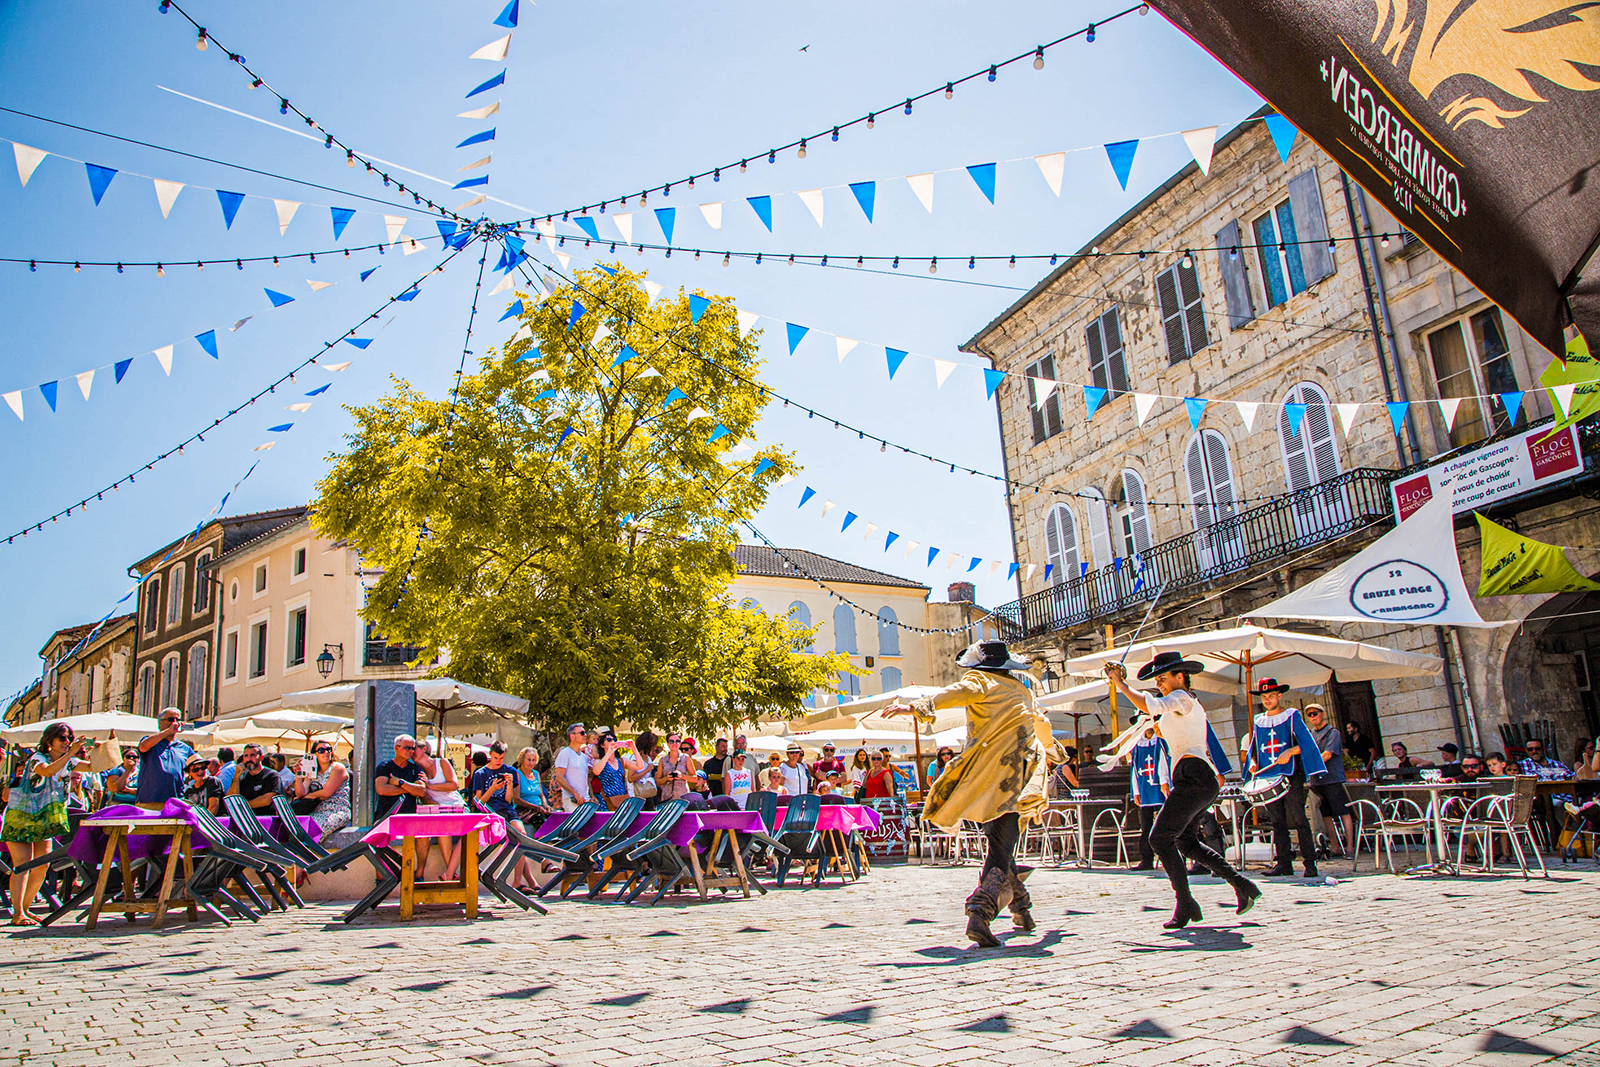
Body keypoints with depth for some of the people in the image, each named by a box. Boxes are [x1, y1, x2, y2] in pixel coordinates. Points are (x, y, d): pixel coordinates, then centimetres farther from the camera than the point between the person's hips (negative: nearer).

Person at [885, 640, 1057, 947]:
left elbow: (957, 692, -17)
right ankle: (980, 912, -25)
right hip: (1017, 777, 2)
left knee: (999, 843, 18)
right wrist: (1048, 743, 64)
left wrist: (917, 706, -29)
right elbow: (1041, 722, 42)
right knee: (1002, 849, -6)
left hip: (987, 770, -2)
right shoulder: (1021, 690, 22)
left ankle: (1020, 905, 31)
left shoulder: (979, 680, 7)